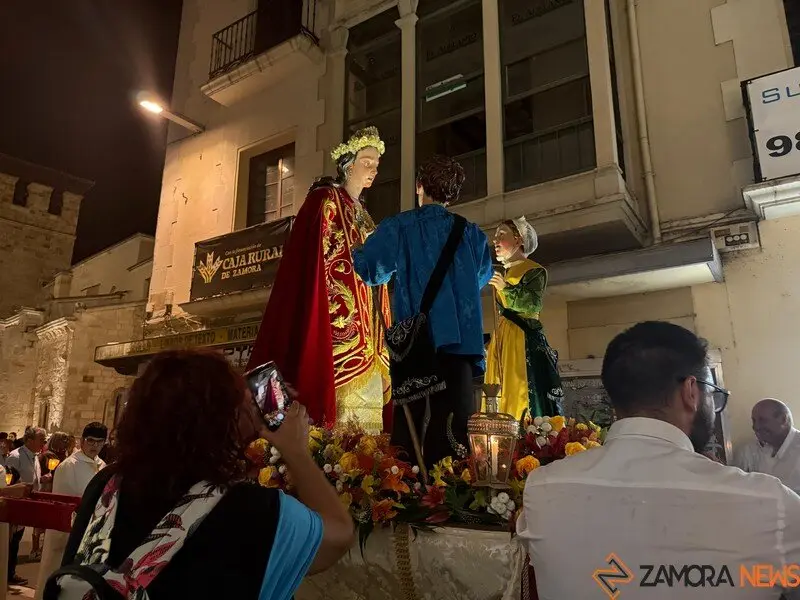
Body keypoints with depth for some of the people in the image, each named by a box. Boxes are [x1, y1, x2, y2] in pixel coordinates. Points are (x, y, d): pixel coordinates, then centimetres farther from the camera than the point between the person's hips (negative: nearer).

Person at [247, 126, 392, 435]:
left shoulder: (362, 215, 24)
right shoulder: (326, 200, 0)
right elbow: (322, 259, -12)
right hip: (340, 322, -8)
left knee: (365, 410, 4)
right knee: (343, 402, -14)